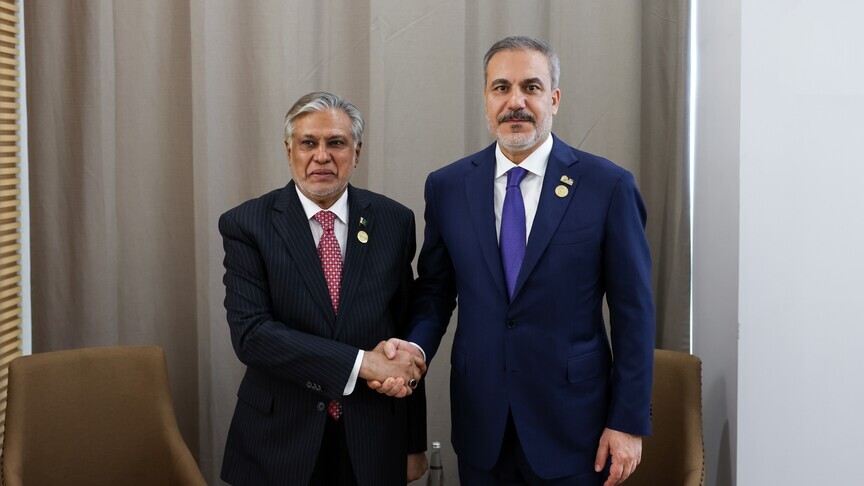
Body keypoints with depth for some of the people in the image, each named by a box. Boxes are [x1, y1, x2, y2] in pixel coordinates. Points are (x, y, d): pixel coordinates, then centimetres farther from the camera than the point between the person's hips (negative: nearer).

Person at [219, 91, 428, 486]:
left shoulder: (394, 222, 1)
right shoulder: (247, 225, -6)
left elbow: (406, 335, 4)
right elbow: (250, 333, -16)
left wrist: (414, 444, 6)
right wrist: (362, 363, -21)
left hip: (373, 442, 2)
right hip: (280, 441, -2)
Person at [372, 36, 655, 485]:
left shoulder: (608, 186, -7)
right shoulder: (447, 186, 2)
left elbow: (633, 311, -5)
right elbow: (435, 291, 9)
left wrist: (629, 422, -6)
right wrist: (416, 345, -12)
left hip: (572, 427, -2)